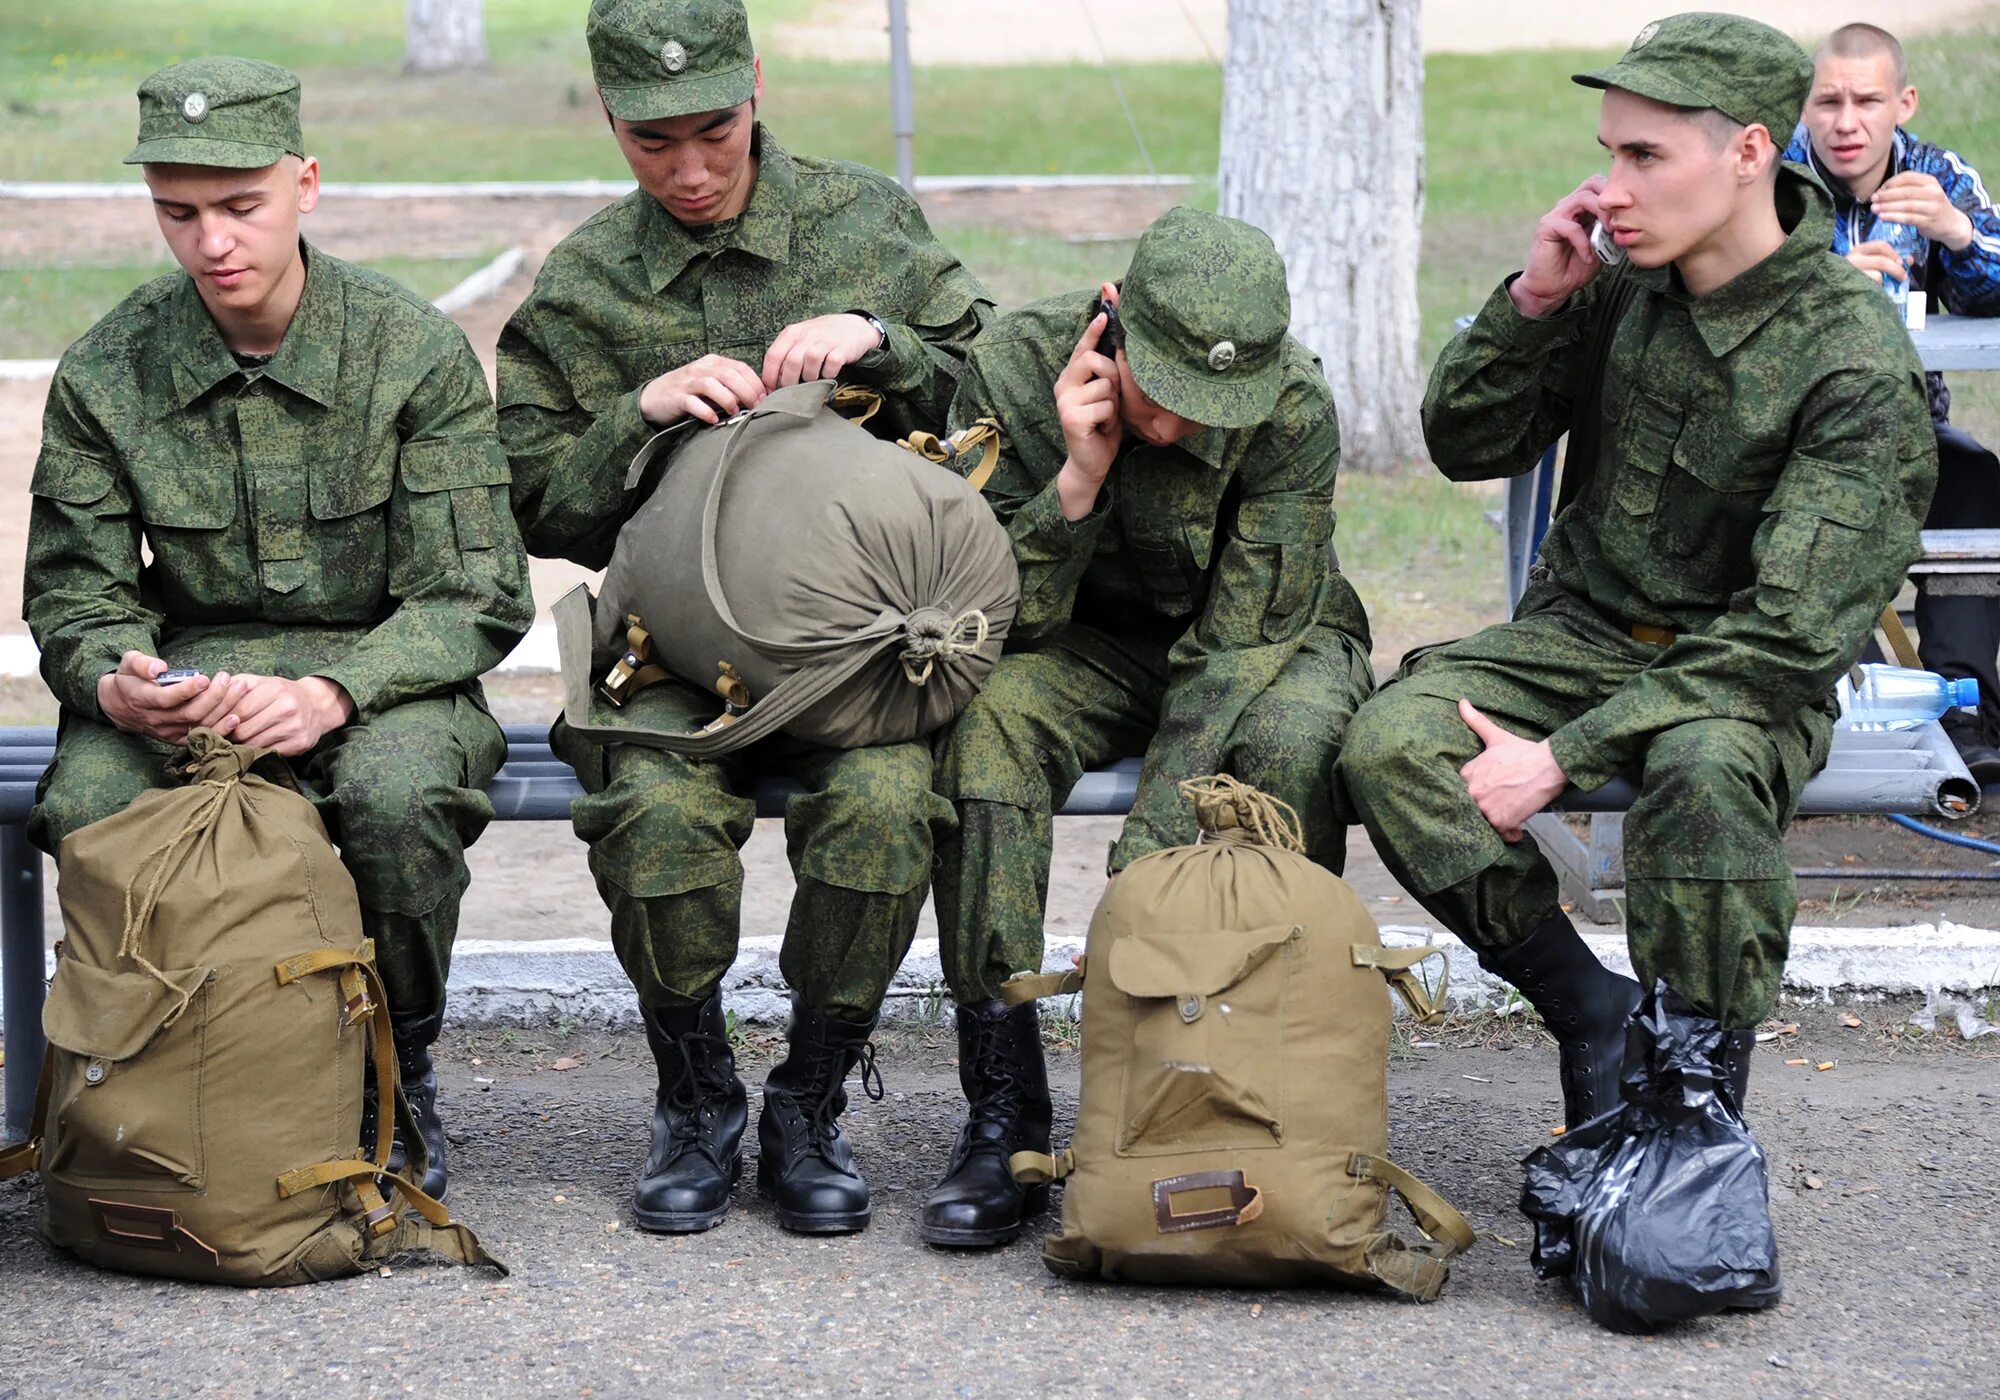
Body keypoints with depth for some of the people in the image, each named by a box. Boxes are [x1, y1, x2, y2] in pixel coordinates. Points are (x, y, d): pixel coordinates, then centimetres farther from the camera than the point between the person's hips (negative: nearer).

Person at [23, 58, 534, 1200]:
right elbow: (75, 595, 4)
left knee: (401, 798, -36)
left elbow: (475, 596, -9)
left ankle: (399, 1073, -7)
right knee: (90, 807, -31)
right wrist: (114, 681, -22)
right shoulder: (106, 373, -2)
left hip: (384, 662, -2)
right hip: (189, 664, 2)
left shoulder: (416, 352, -8)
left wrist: (331, 695, -28)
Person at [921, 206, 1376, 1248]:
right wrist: (1077, 481, -33)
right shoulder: (1015, 369, -20)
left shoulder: (1296, 409, -24)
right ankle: (1003, 1111, -28)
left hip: (1261, 640, -1)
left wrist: (1151, 849, -34)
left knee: (1294, 740, -37)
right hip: (1093, 640, 1)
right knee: (987, 717, -32)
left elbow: (1242, 640, -25)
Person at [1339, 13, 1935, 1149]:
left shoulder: (1858, 365, -18)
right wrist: (1534, 300, -11)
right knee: (1390, 743, -23)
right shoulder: (1623, 289, -2)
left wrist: (1564, 756, -26)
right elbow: (1465, 446, 9)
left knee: (1703, 771, -40)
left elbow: (1792, 631, -22)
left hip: (1745, 677, -5)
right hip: (1580, 632, 5)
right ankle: (1596, 1015, -10)